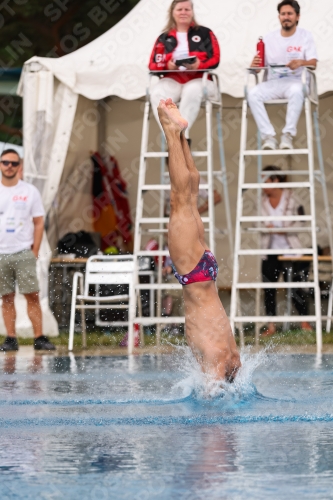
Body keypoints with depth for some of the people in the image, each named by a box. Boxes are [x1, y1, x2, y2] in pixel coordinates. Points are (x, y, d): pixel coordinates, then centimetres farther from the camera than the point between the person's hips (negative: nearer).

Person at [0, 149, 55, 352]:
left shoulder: (30, 191, 4)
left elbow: (39, 223, 5)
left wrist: (35, 251, -3)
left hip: (24, 252, -1)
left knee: (32, 295, -5)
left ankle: (39, 337, -4)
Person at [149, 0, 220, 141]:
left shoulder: (204, 33, 14)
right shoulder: (164, 38, 18)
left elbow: (214, 59, 3)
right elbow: (153, 64, 9)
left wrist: (199, 65, -19)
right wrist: (167, 65, -15)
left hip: (199, 79, -2)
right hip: (172, 80, 2)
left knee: (192, 91, -40)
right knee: (157, 94, -33)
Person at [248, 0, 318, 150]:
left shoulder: (305, 36, 5)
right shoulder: (269, 38, 10)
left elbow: (313, 63, -7)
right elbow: (258, 68, 7)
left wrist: (301, 62, -31)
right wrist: (254, 65, -19)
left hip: (294, 81, -2)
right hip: (273, 83, 3)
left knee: (296, 91, -39)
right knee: (253, 94, -28)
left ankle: (288, 135, -34)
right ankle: (269, 136, -30)